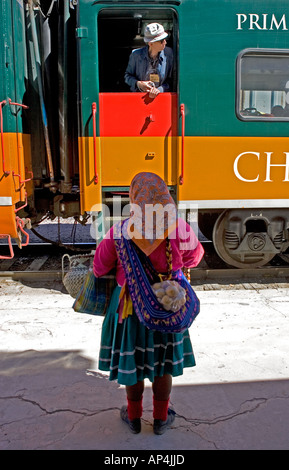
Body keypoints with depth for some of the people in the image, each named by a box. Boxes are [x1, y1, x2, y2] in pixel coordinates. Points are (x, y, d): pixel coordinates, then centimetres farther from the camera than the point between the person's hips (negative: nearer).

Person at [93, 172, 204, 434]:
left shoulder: (119, 232, -20)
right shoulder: (181, 229, -17)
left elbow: (100, 268, -6)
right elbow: (194, 257, 2)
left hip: (129, 304, -1)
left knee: (132, 358, 18)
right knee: (163, 361, 18)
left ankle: (134, 417, 37)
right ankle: (161, 419, 36)